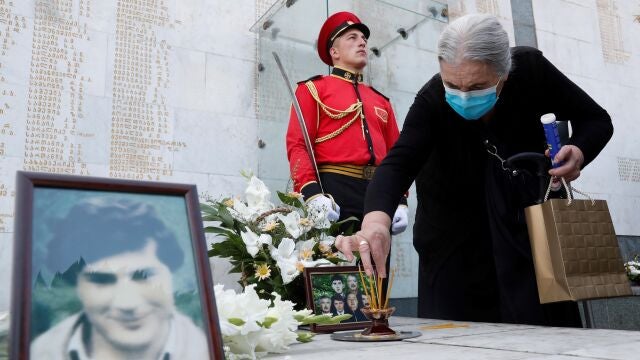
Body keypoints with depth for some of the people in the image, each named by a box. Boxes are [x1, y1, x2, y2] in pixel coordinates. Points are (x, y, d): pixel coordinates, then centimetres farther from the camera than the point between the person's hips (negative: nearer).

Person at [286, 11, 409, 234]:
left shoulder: (381, 101, 23)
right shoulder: (313, 89, 7)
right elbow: (297, 145, -5)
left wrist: (400, 200, 5)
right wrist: (312, 193, -20)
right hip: (333, 194, -5)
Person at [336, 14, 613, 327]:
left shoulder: (531, 69, -21)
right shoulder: (431, 101, -28)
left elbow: (596, 120, -8)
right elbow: (397, 163, -43)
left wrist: (578, 153, -31)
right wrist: (376, 221, -64)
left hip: (526, 212, 2)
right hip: (454, 230, -1)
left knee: (544, 327, -1)